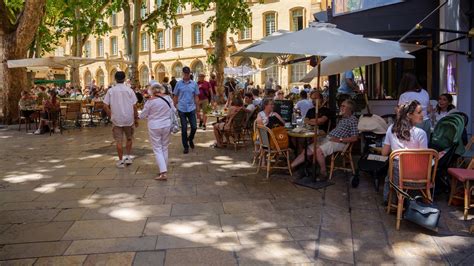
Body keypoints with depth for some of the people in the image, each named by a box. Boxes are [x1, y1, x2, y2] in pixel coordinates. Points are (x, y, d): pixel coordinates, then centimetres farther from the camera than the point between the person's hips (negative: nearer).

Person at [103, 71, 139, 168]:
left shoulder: (111, 91, -2)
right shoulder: (129, 90, -5)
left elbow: (105, 106, -5)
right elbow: (134, 106, -7)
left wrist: (111, 116, 8)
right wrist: (136, 119, 3)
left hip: (116, 119, 0)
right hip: (128, 119, 0)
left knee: (119, 140, 6)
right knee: (129, 138, 19)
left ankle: (121, 161, 11)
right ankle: (128, 157, 14)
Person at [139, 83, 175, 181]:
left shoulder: (150, 101, -12)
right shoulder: (168, 98, -3)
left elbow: (142, 116, -3)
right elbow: (174, 110, 7)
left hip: (154, 127, -4)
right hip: (167, 126, 4)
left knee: (157, 149, 1)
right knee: (165, 148, 15)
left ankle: (163, 172, -7)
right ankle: (164, 169, 25)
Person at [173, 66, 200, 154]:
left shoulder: (194, 84, 3)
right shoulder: (179, 83, 0)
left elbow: (196, 97, 7)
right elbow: (175, 97, 5)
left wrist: (197, 108, 4)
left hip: (191, 109, 1)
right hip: (182, 109, -1)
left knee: (194, 127, 1)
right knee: (184, 129, 4)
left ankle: (190, 139, 32)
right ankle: (186, 147, 15)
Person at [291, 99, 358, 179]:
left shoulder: (353, 119, -5)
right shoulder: (342, 119, 23)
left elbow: (354, 138, -14)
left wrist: (340, 140, -17)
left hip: (338, 143, -9)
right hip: (328, 138, 9)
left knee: (319, 151, -32)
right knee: (308, 149, -4)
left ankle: (323, 173, -19)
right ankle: (290, 166, -4)